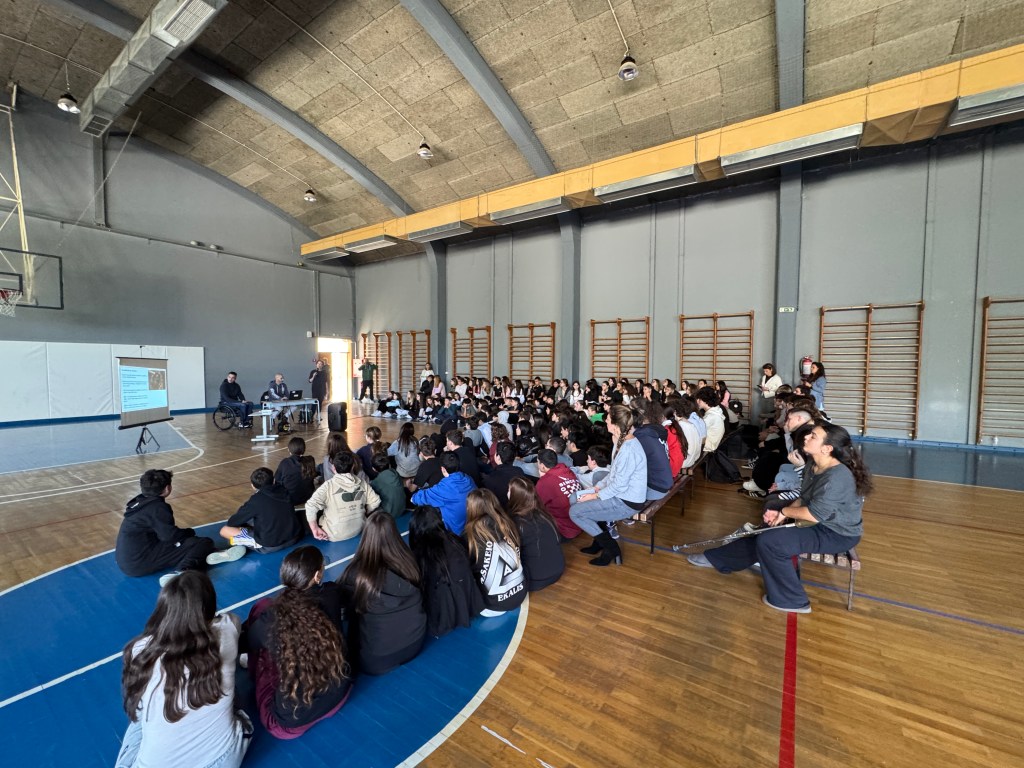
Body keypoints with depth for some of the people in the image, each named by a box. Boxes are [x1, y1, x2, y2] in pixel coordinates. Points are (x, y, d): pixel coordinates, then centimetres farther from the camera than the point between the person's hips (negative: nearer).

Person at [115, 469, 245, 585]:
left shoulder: (140, 501, 11)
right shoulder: (158, 507, -17)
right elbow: (171, 535, -20)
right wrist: (190, 532, -2)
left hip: (126, 561, 10)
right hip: (139, 562, -10)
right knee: (203, 543, -14)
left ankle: (205, 556, -9)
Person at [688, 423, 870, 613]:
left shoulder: (837, 476, -29)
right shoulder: (814, 465, 0)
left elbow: (814, 514, -29)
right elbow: (804, 499, 8)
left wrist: (784, 511, -13)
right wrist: (781, 514, -7)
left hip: (837, 534, -9)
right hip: (822, 523, 9)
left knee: (768, 542, -19)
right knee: (762, 533, 5)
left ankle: (792, 600, 0)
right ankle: (716, 559, 18)